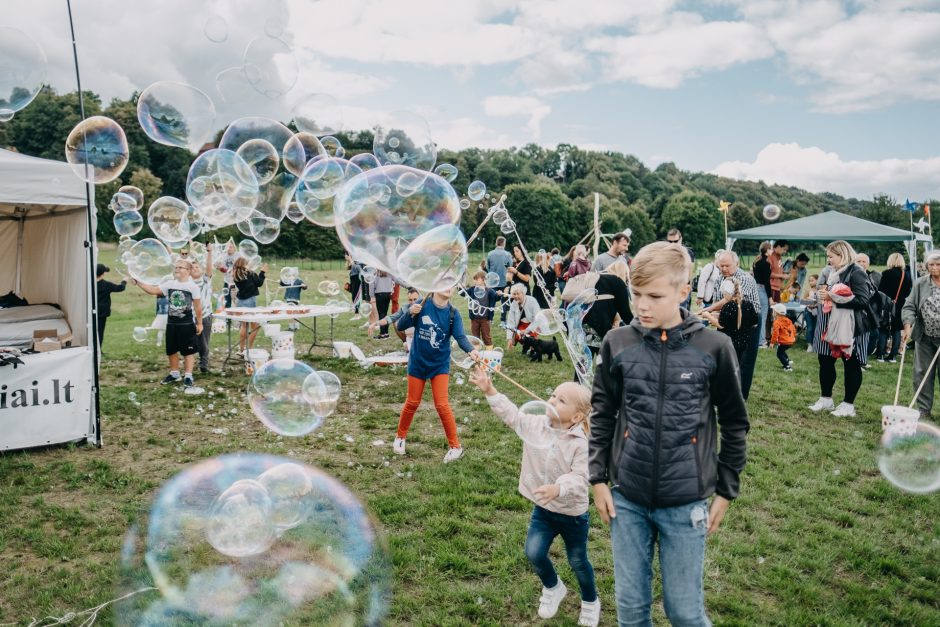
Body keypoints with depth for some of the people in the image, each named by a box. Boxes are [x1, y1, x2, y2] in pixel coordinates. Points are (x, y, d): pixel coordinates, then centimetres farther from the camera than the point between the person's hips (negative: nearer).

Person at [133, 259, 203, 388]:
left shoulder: (193, 286, -9)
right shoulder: (169, 284, 3)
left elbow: (198, 306, -5)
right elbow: (153, 290, 0)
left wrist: (199, 323, -4)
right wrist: (138, 283, -13)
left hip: (187, 324, -5)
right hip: (171, 323, 5)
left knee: (188, 351, 0)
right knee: (171, 350, 14)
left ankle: (188, 376, 7)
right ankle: (174, 374, 29)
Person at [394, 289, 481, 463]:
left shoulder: (453, 313, -10)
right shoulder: (421, 305, -13)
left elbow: (460, 336, -21)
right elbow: (400, 327, -12)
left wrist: (471, 350, -42)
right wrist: (410, 313, -32)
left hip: (440, 364, 0)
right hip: (418, 362, 0)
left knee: (442, 405, -4)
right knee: (412, 403, 12)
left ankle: (455, 446, 10)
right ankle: (400, 437, 35)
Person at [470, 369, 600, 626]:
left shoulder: (581, 444, -24)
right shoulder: (535, 424, -9)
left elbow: (579, 478, -30)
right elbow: (511, 413, -1)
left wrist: (558, 489, -48)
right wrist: (490, 390, -11)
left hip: (573, 514, -4)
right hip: (542, 509, 4)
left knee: (578, 562, 12)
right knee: (534, 553, -7)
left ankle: (590, 602, 43)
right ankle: (553, 588, 26)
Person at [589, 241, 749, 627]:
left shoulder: (713, 347, -8)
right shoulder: (618, 343, -4)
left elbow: (734, 422, 3)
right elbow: (601, 414, 6)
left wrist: (725, 490, 5)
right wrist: (598, 478, 4)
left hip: (685, 501, -1)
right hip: (627, 497, 2)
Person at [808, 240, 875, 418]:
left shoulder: (856, 272, -13)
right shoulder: (832, 272, 13)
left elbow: (862, 300, -22)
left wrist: (833, 297, -21)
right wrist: (823, 293, 6)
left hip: (849, 328, -8)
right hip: (830, 325, 9)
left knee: (851, 364, 3)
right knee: (825, 360, 12)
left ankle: (848, 404, 12)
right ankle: (826, 399, 24)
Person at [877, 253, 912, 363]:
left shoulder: (886, 273, -12)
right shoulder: (907, 275, 0)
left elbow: (880, 290, -11)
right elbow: (908, 292, 3)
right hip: (901, 306, 3)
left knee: (884, 330, 5)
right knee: (896, 331, 9)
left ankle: (881, 354, 4)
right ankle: (893, 356, 8)